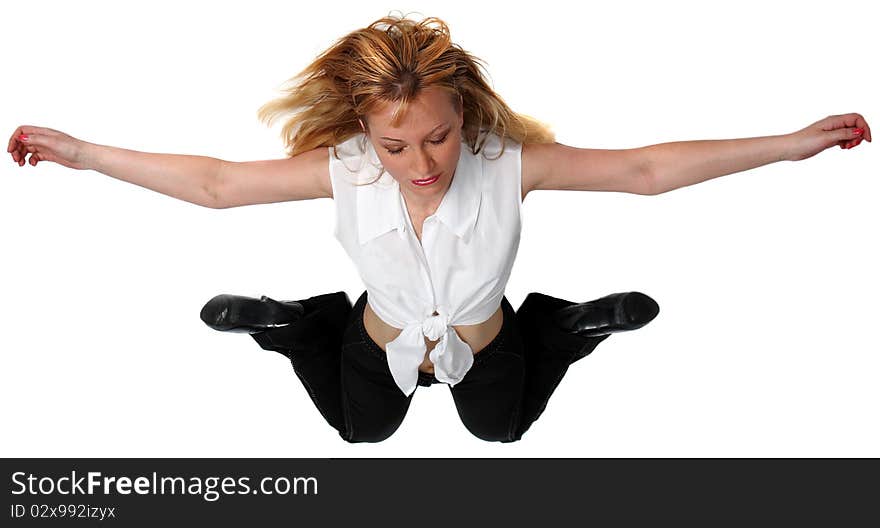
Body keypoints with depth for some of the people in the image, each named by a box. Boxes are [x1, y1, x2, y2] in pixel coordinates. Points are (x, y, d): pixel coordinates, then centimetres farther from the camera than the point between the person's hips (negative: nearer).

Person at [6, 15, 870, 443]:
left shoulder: (510, 162, -38)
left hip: (484, 346, 0)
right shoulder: (346, 167, -35)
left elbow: (646, 170, -34)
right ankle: (281, 320, 49)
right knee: (360, 431, 31)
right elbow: (214, 183, -26)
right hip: (382, 345, 1)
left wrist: (796, 143, -36)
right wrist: (80, 153, -26)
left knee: (500, 430, 31)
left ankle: (574, 322, 48)